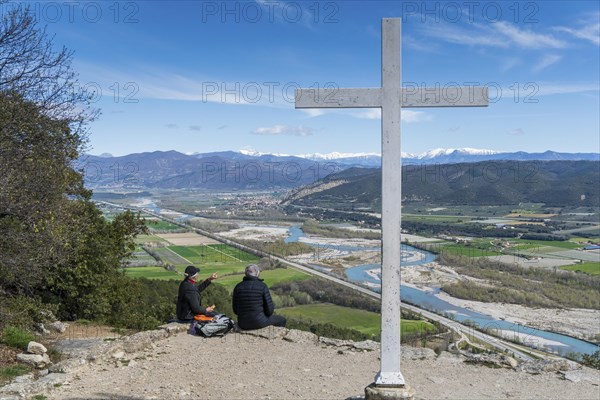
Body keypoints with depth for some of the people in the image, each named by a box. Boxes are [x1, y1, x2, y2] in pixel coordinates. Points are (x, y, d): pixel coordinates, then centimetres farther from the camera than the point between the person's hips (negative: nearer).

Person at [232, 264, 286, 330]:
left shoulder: (238, 287, -1)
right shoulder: (262, 286, -11)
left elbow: (236, 310, 5)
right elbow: (269, 309, -11)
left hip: (243, 324, 4)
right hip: (259, 321, -4)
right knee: (281, 320, 25)